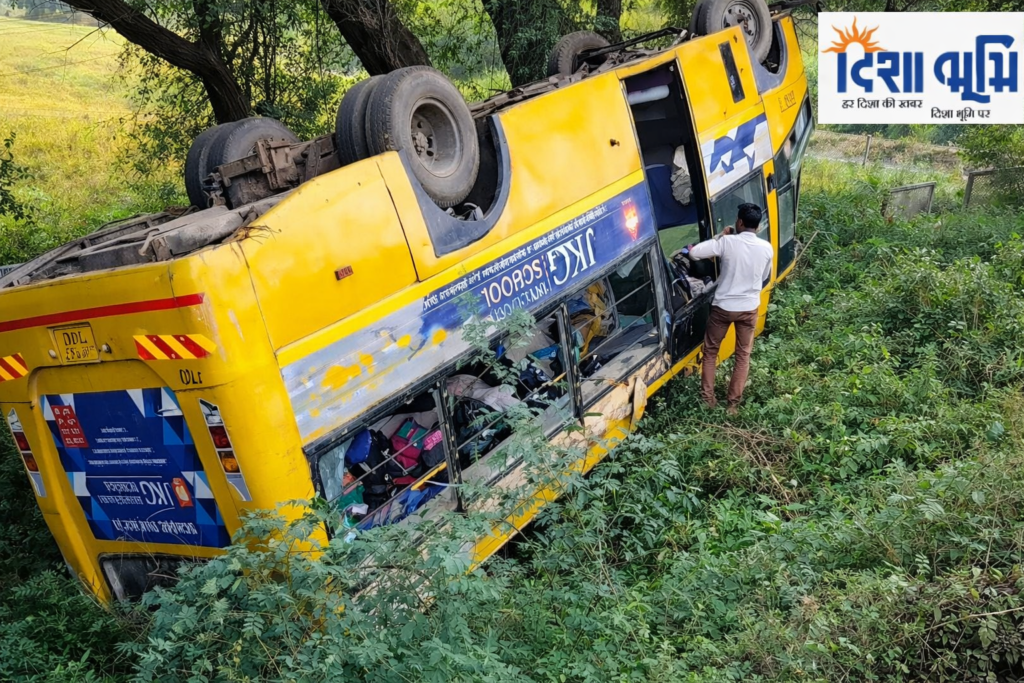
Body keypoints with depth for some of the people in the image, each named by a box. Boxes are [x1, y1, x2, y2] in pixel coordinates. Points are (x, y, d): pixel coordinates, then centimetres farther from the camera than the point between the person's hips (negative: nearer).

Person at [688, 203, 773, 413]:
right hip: (749, 308, 2)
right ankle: (733, 402, 16)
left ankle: (707, 397, 18)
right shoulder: (766, 248, -6)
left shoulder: (727, 242, -16)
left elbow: (693, 252, -14)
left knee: (710, 351, 16)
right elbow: (765, 277, 8)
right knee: (743, 355, 15)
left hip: (723, 307, -2)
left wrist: (721, 236, -4)